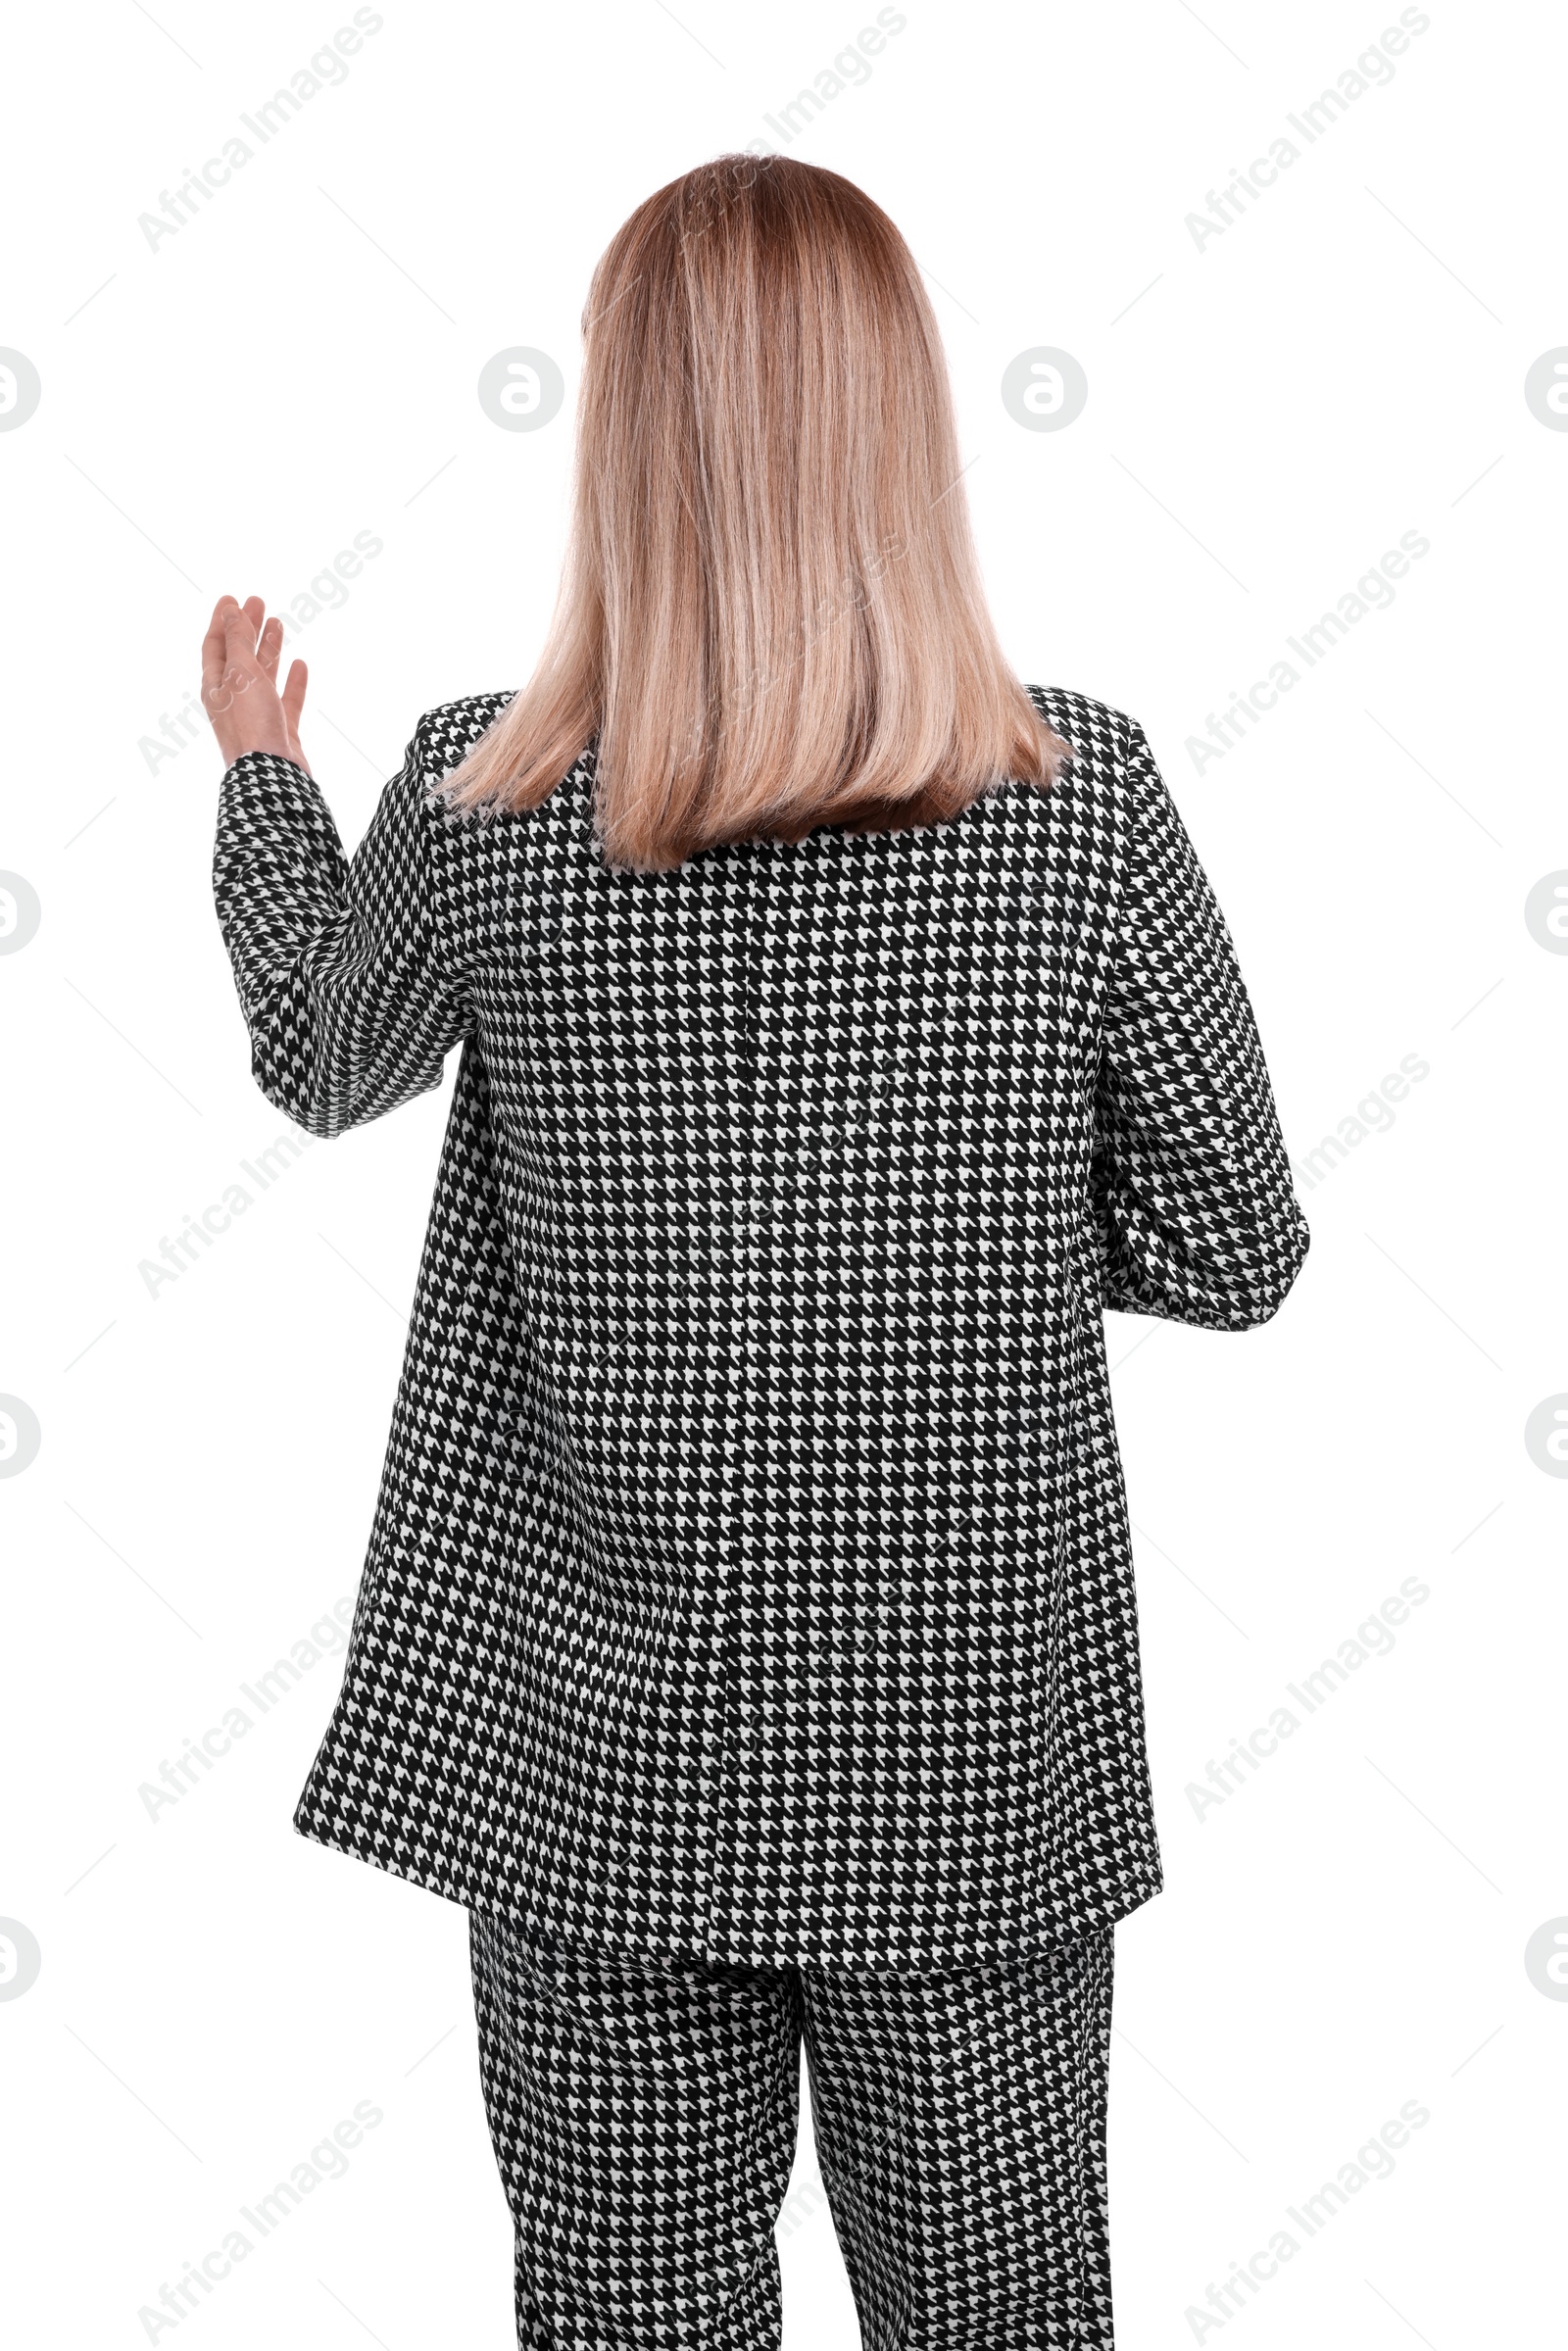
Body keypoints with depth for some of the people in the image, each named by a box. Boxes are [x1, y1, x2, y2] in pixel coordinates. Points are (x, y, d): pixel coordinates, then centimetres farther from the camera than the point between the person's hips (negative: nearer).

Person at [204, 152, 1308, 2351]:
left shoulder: (481, 811, -13)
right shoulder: (1089, 801, -14)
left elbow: (324, 1060, 9)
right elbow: (1234, 1250, -6)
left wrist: (257, 760, 25)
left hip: (597, 1766, 1)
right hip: (979, 1759, 0)